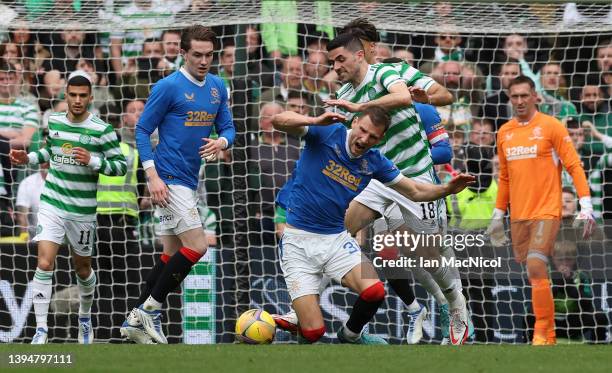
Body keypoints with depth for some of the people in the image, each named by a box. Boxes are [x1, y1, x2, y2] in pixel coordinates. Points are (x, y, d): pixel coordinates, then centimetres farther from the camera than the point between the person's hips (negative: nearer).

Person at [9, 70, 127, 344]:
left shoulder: (101, 130, -9)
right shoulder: (54, 122, 3)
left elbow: (120, 165, -6)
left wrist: (93, 161, -21)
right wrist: (29, 158, 7)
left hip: (82, 211, -1)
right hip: (51, 205, 1)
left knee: (82, 269, 15)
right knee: (44, 264, -15)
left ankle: (85, 317, 42)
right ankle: (41, 330, -12)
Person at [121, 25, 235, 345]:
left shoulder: (217, 87, 10)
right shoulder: (168, 87, -11)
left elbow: (227, 128, 14)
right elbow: (143, 130, -8)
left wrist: (221, 142, -11)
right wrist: (153, 177, -16)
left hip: (188, 181, 8)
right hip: (169, 180, -8)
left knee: (172, 253, 10)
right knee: (197, 247, -14)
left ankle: (137, 320, 16)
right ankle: (150, 310, -5)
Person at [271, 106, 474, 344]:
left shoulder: (374, 162, 2)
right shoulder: (327, 133, -10)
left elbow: (415, 192, 9)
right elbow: (279, 121, -20)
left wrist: (448, 189, -9)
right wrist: (317, 121, -37)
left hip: (336, 239, 4)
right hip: (298, 242, -4)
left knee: (374, 291, -21)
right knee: (313, 332, -14)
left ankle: (351, 334, 14)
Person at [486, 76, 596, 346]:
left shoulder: (550, 126, -4)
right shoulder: (504, 132, 12)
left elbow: (574, 166, -6)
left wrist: (586, 206, -15)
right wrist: (498, 215, 20)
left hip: (547, 212, -6)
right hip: (518, 216, 6)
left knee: (535, 266, -20)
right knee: (529, 273, 4)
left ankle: (543, 333, -13)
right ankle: (547, 331, 16)